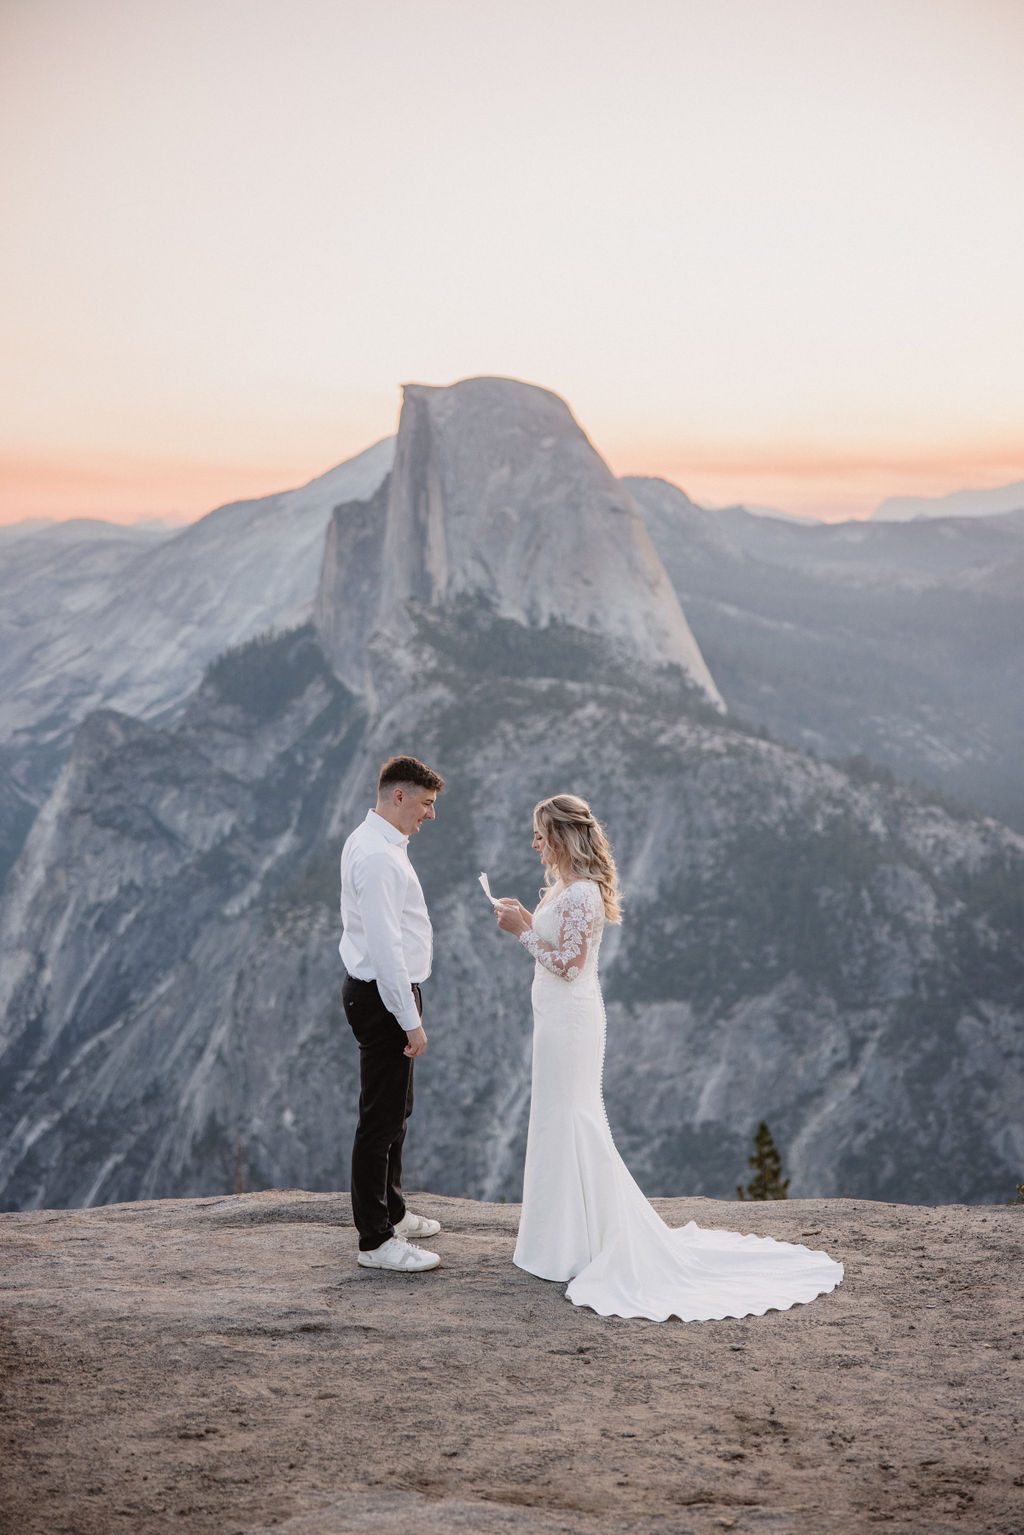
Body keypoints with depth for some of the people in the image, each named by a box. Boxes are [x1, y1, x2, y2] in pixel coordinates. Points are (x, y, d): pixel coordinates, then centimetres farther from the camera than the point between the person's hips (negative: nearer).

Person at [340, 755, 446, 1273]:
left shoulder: (372, 842, 12)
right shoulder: (376, 856, -22)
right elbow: (384, 945, -26)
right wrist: (411, 1021, -23)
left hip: (384, 992, 11)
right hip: (384, 997, -11)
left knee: (395, 1110, 21)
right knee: (380, 1118, -4)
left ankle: (390, 1213, 36)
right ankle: (376, 1241, 4)